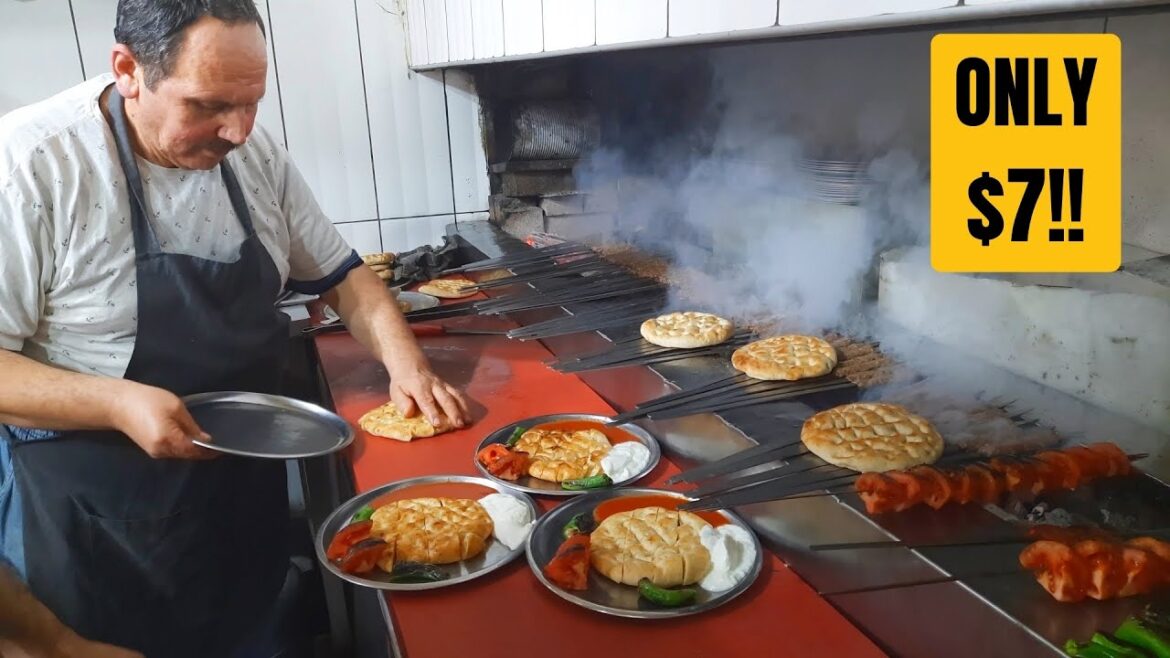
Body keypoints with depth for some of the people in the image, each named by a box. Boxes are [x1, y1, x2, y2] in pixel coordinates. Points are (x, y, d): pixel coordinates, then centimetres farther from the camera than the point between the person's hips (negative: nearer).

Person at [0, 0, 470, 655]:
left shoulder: (256, 154, -4)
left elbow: (340, 274, 3)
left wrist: (405, 363, -12)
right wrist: (117, 403, -31)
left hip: (248, 486, 5)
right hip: (90, 518, -5)